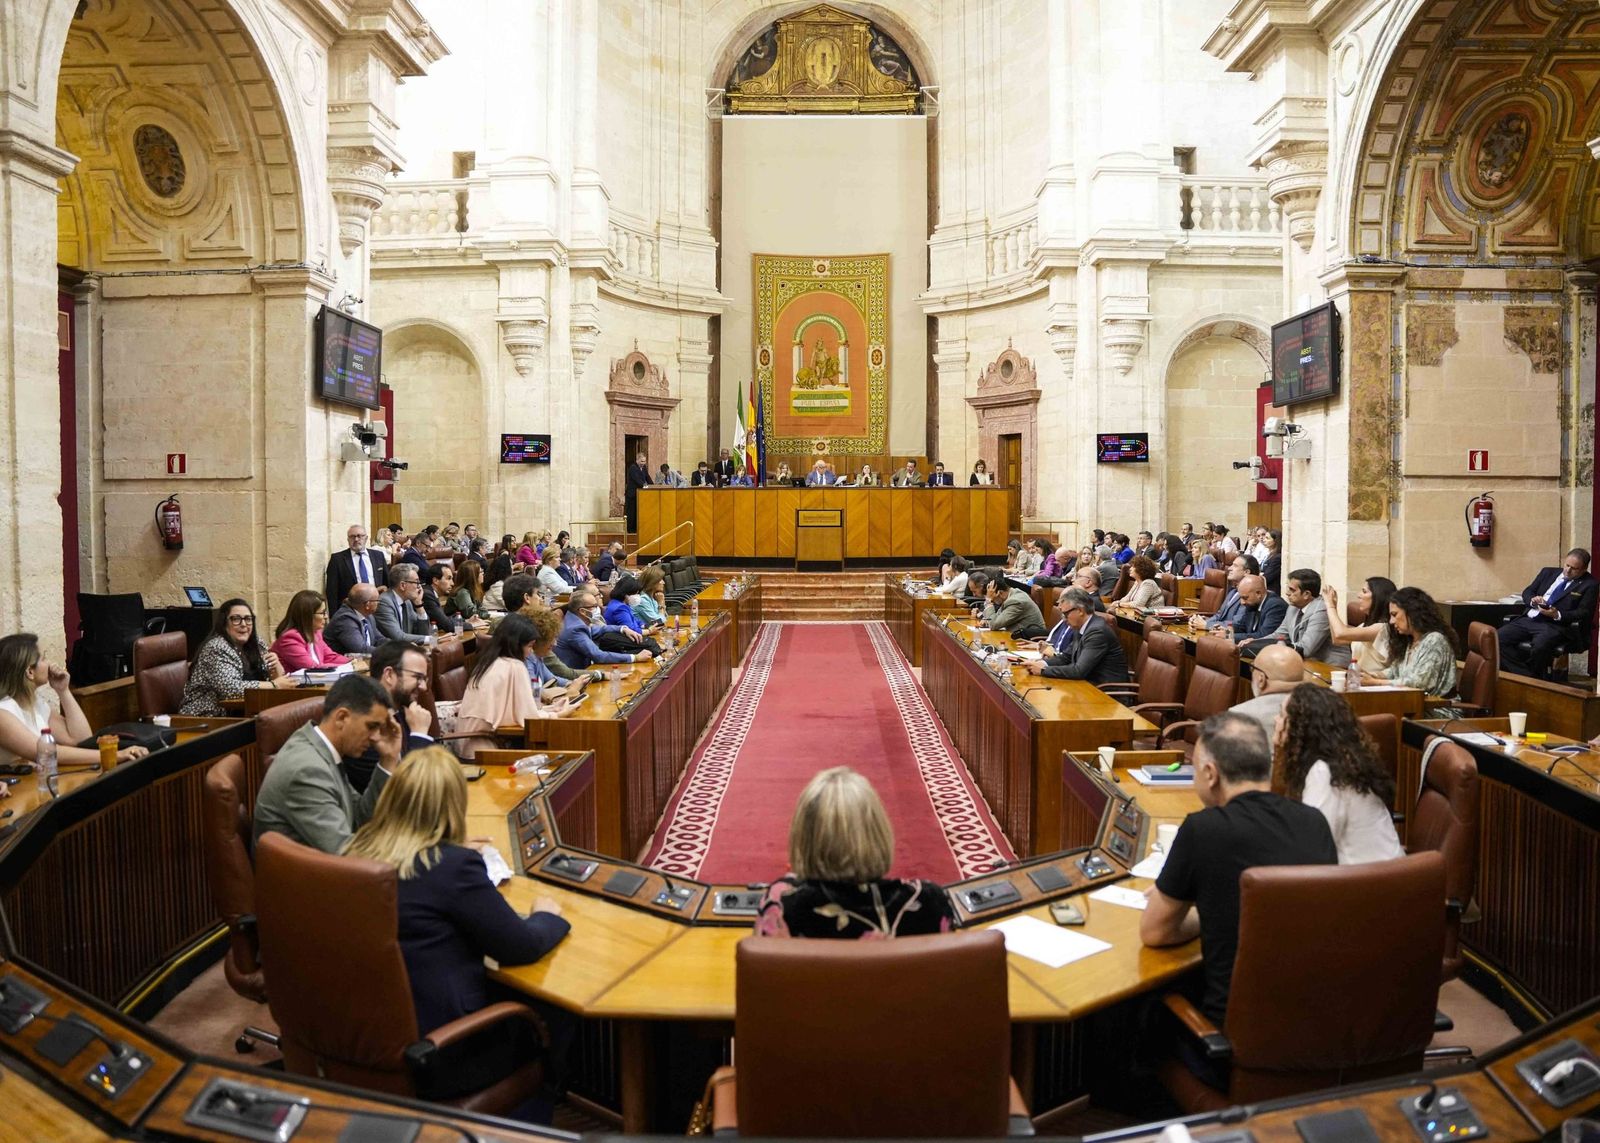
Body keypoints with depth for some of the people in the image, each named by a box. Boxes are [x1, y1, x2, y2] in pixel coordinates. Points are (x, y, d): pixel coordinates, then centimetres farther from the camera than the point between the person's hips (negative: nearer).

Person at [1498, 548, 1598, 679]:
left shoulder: (1589, 585, 5)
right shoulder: (1548, 572, 19)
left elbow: (1584, 613, -3)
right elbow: (1527, 592, 19)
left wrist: (1557, 615, -19)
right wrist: (1533, 600, -5)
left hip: (1555, 625, -5)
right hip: (1528, 619, 5)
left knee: (1540, 646, -38)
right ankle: (1524, 676, -17)